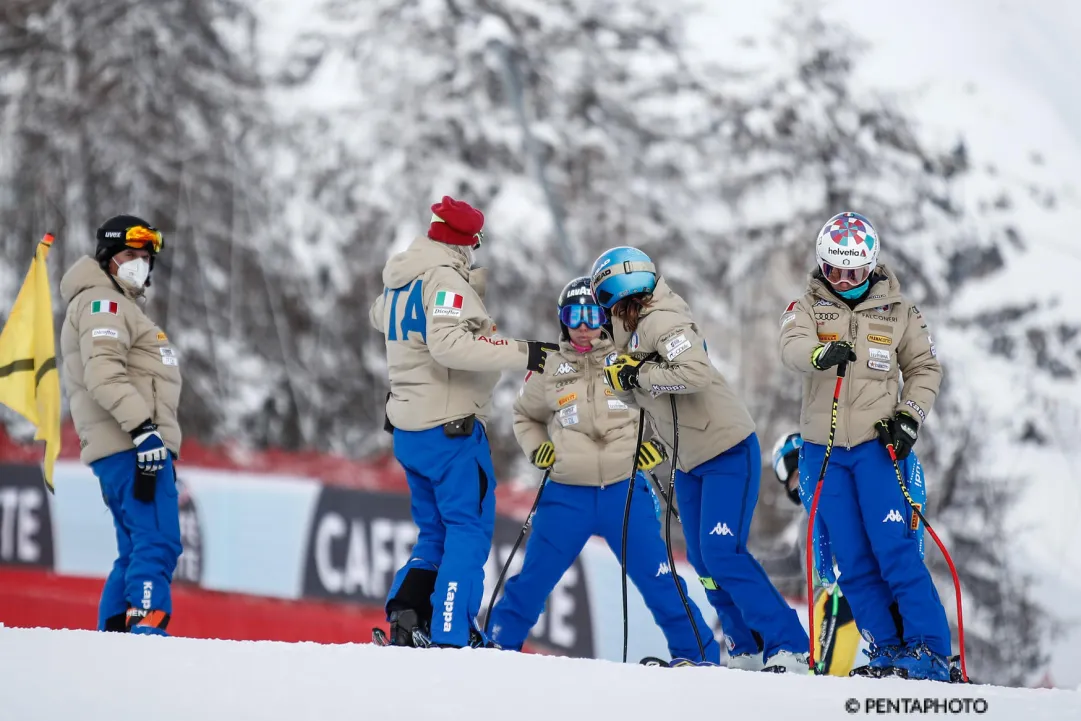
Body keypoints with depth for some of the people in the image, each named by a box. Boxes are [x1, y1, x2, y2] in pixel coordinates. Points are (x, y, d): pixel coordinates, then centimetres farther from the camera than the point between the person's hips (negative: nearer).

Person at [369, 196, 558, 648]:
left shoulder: (399, 280, 12)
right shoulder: (445, 279, -14)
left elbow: (380, 317, 34)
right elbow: (449, 344, -29)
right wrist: (521, 354, -29)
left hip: (407, 431, 9)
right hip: (450, 428, -9)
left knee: (435, 534, 16)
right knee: (470, 529, -5)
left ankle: (404, 619, 2)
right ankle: (451, 636, -13)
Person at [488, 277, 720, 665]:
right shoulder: (549, 370, 7)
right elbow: (524, 415, 25)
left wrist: (659, 444, 1)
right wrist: (537, 449, 9)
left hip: (625, 493, -1)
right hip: (566, 497, 1)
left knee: (658, 580, -5)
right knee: (533, 579, 4)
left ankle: (700, 655, 2)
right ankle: (499, 645, 20)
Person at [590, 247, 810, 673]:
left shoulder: (662, 323, -19)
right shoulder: (634, 329, 10)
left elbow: (695, 373, -34)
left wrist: (639, 375, -23)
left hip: (728, 451, -10)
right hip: (689, 461, 10)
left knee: (721, 553, -18)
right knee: (702, 558, 8)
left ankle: (789, 647, -16)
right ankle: (746, 649, 18)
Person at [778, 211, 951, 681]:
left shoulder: (897, 311, 4)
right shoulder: (808, 307, 4)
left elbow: (925, 368, 12)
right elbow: (792, 347, -17)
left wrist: (910, 415, -5)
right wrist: (821, 353, -40)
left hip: (877, 444, -2)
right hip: (824, 450, 2)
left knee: (894, 549, -13)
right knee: (853, 561, 1)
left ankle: (931, 650, -12)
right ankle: (889, 654, 7)